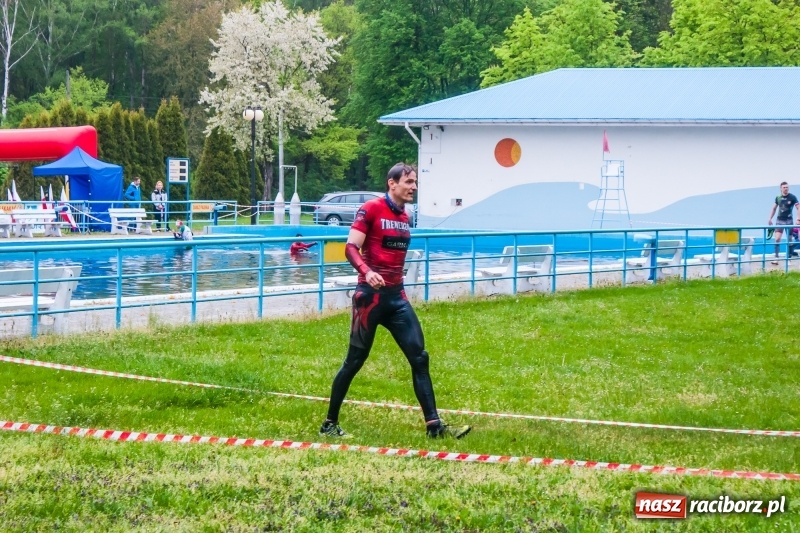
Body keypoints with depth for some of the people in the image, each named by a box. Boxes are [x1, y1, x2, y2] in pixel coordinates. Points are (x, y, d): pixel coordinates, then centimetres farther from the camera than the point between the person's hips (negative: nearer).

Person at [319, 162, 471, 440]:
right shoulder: (371, 209, -9)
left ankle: (433, 425, -2)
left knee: (419, 358, -2)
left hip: (396, 296, 7)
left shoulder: (404, 217, 13)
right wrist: (366, 271, -33)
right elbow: (351, 247, -16)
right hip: (371, 295, -7)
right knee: (354, 362, 1)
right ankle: (330, 424, 13)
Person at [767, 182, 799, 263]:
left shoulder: (792, 197, -6)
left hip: (788, 221, -2)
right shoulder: (778, 197, 4)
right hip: (779, 220, 2)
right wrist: (770, 219, 14)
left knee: (789, 241, 4)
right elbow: (774, 208, 16)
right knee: (777, 239, -9)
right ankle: (776, 258, -8)